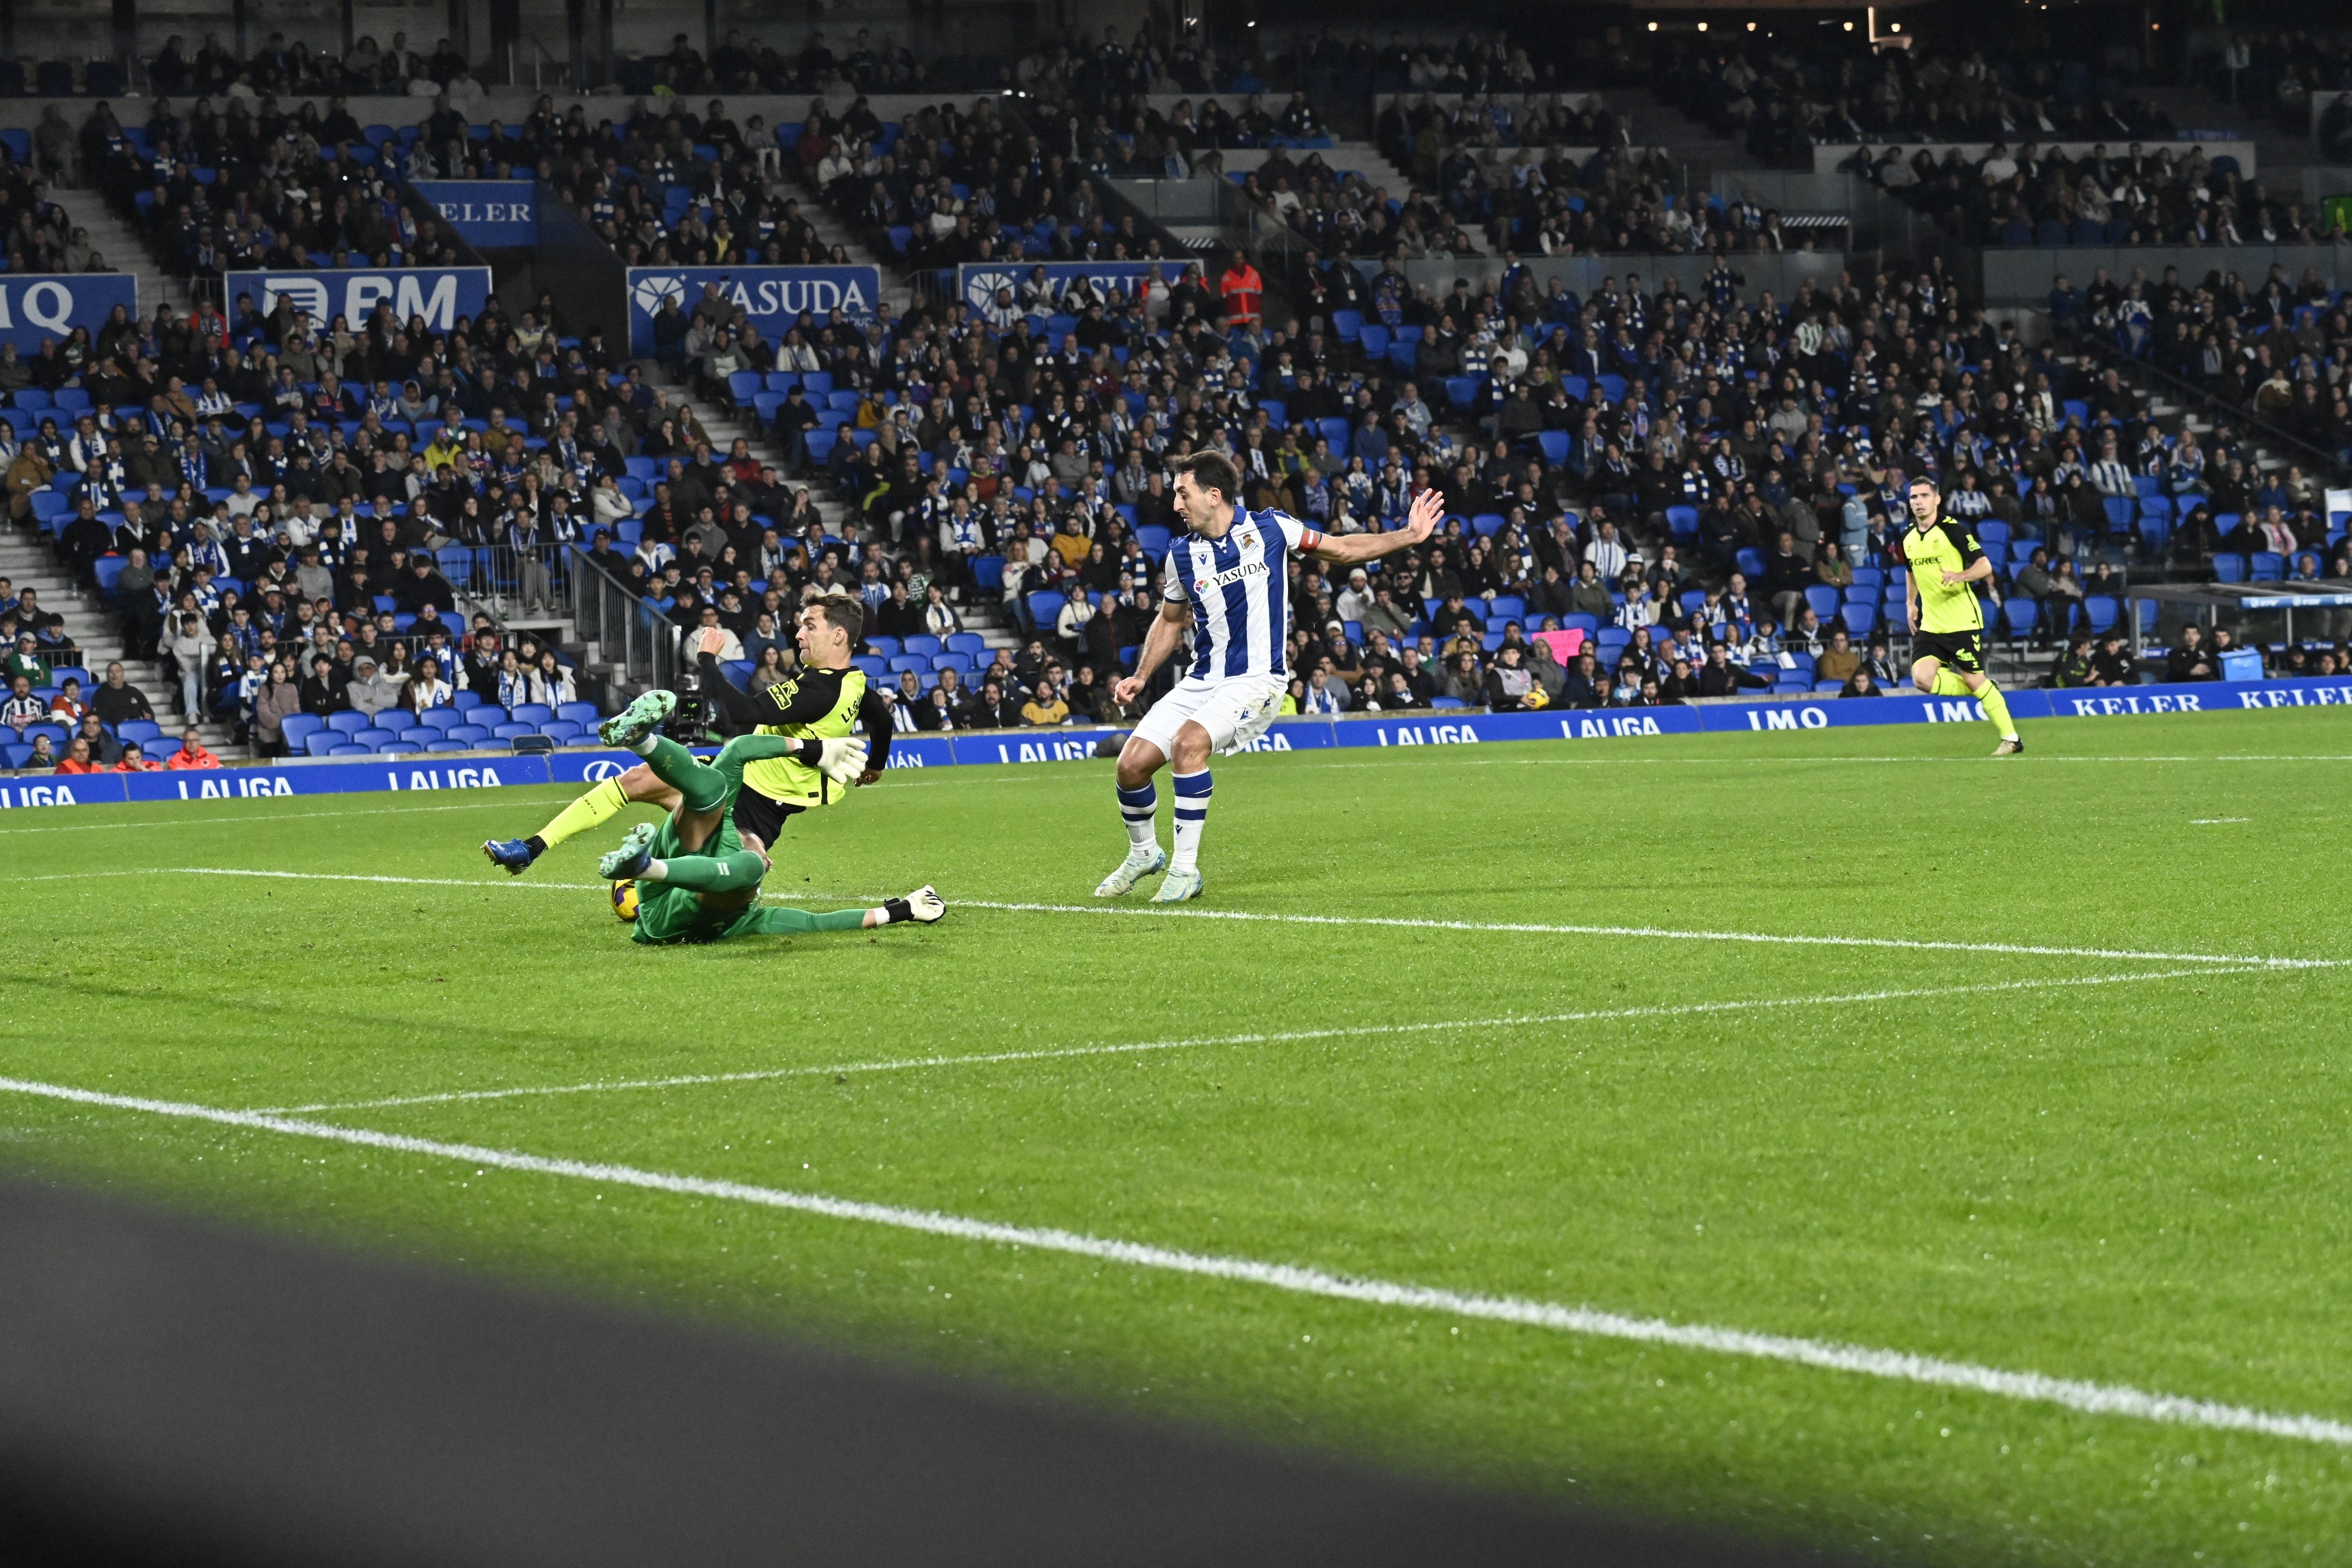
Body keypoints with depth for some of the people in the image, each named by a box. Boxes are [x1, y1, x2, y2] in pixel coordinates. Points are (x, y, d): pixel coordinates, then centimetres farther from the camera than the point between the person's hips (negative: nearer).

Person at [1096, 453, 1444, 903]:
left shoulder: (1269, 528, -5)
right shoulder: (1182, 555, 4)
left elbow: (1343, 549, 8)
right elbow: (1171, 620, 20)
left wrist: (1408, 536, -1)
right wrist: (1140, 678, 10)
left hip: (1256, 680, -5)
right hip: (1202, 680, 5)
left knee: (1189, 742, -31)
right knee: (1132, 763, -6)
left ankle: (1185, 868, -21)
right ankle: (1144, 853, 24)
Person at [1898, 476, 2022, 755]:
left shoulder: (1953, 530, -10)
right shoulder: (1908, 538, 9)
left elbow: (1985, 565, -12)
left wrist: (1960, 576, -30)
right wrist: (1910, 603, 18)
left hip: (1962, 621, -6)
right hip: (1930, 624, 6)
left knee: (1974, 680, -3)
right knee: (1922, 678, -12)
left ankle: (2011, 739, 12)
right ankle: (1979, 691, 13)